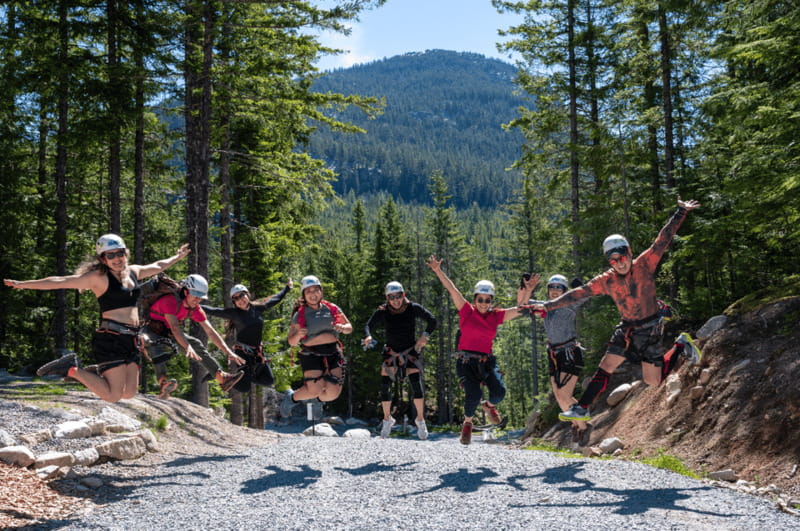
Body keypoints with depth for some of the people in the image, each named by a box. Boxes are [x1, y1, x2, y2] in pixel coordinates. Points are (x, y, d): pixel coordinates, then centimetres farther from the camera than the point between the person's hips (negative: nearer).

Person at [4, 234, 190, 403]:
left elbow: (157, 266, 34)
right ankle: (72, 369, 2)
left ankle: (96, 373, 26)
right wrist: (23, 284, -13)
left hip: (132, 340, 7)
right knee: (113, 396, -12)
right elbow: (61, 281, -9)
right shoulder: (98, 277, -5)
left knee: (129, 394, 5)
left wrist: (177, 257, 48)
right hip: (111, 339, -7)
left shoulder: (133, 271, 15)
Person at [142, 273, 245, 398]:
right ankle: (163, 383, -54)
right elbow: (174, 326, -44)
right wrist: (187, 347, -57)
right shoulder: (171, 300, -31)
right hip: (151, 330, -7)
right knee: (155, 345, -39)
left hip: (168, 333, 7)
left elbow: (210, 332, -9)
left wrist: (228, 352, -17)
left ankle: (222, 377, -9)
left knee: (197, 344, -9)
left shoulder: (195, 309, -8)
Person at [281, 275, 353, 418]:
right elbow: (291, 342, 0)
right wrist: (298, 335, -23)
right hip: (312, 355, -3)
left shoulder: (332, 308, 8)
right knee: (314, 390, -18)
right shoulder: (300, 314, 1)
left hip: (333, 353, 3)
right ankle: (291, 397, 14)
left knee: (333, 393, -8)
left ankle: (318, 399, 27)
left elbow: (349, 328, 13)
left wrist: (342, 328, -11)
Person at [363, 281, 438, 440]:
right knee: (385, 386, -6)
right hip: (391, 351, 1)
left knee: (416, 384, -14)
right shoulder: (382, 312, -11)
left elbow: (432, 320, -7)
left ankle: (420, 420, 3)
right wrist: (368, 337, -39)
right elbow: (368, 325, -17)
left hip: (411, 350, -1)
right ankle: (387, 419, 14)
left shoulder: (413, 308, -11)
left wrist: (425, 336, -21)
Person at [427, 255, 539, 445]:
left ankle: (489, 406, 19)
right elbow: (451, 289, -6)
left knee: (499, 391, -19)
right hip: (465, 361, -3)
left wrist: (528, 291, -10)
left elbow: (519, 309, 5)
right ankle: (467, 424, 9)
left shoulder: (496, 315, 7)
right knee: (474, 394, -22)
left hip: (486, 361, 3)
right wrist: (438, 271, -12)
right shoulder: (467, 311, 0)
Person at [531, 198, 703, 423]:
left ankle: (681, 349, 23)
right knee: (605, 368, -4)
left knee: (653, 381, 1)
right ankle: (581, 408, 4)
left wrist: (681, 212, -25)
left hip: (650, 330, -3)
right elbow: (578, 294, -6)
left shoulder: (645, 265, -13)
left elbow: (663, 240, -17)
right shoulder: (606, 280, -5)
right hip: (626, 329, 3)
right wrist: (548, 305, -11)